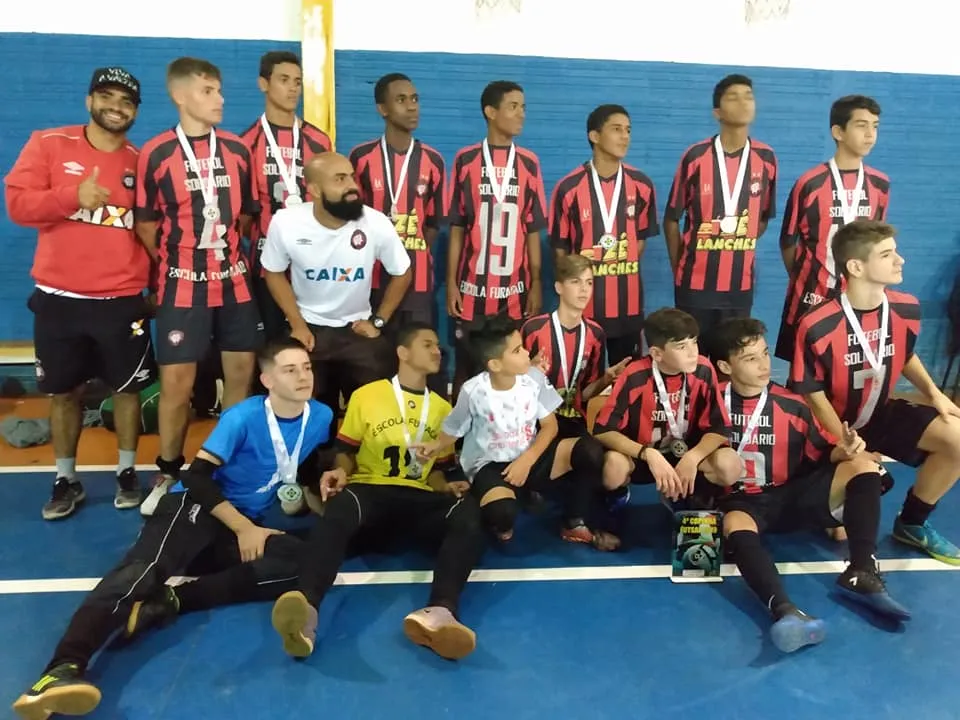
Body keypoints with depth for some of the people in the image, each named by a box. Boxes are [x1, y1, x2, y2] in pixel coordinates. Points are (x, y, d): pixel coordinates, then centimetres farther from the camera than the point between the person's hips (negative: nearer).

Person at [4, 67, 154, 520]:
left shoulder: (142, 162, 5)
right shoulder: (48, 144, 1)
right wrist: (73, 196, -19)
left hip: (123, 299, 0)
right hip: (59, 297, 0)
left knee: (127, 387, 7)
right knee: (62, 390, 9)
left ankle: (127, 473, 23)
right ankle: (66, 480, 24)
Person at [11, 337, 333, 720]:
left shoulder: (320, 416, 4)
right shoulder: (243, 416, -9)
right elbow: (196, 475, -11)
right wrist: (243, 527, -16)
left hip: (248, 528, 4)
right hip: (195, 507, -3)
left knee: (303, 561, -28)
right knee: (146, 566, -35)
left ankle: (169, 601, -32)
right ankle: (64, 667, -52)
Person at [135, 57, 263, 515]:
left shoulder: (237, 149, 6)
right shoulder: (156, 153, -4)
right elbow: (145, 223, 1)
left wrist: (228, 252, 11)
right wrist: (174, 261, 4)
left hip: (234, 281, 4)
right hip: (182, 284, -3)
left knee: (241, 372, 6)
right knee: (176, 382, -1)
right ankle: (168, 474, 16)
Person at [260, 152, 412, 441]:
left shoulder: (376, 223, -19)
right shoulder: (285, 223, -17)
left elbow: (401, 274, -2)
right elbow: (274, 273, 0)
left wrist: (378, 321, -3)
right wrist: (297, 324, -6)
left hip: (358, 330, 0)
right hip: (309, 329, 0)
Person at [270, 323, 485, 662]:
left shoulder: (442, 408, 21)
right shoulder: (365, 396, 11)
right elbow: (346, 451, 12)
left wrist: (446, 487, 1)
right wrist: (340, 473, -10)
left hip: (418, 497, 3)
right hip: (369, 489, -2)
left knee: (468, 515, -32)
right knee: (339, 509, -40)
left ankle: (439, 611, -56)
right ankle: (305, 608, -63)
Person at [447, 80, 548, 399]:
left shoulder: (529, 163, 6)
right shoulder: (466, 160, 1)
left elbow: (533, 230, 6)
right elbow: (456, 228, 2)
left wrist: (536, 284, 3)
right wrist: (451, 282, -1)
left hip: (515, 290, 1)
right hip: (472, 287, -1)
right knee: (466, 367, 7)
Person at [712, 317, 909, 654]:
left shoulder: (791, 405, 2)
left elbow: (822, 455, 6)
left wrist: (842, 450, -15)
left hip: (792, 497, 3)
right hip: (741, 502, -3)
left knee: (864, 464, -15)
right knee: (735, 527, -39)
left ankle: (861, 573, -27)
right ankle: (784, 610, -61)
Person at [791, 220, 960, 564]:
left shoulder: (907, 309, -7)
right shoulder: (817, 326, -24)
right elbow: (813, 394, -14)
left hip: (882, 414, 5)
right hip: (834, 426, -5)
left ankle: (912, 524, 5)